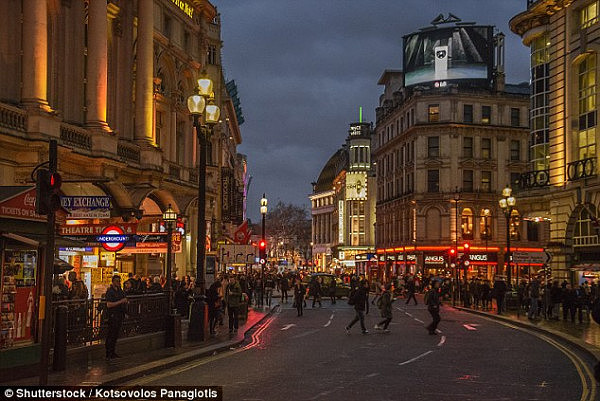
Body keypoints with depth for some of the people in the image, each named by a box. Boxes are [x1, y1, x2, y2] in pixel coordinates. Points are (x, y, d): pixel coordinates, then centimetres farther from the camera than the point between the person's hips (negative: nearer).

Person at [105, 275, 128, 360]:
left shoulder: (120, 290, 14)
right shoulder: (110, 291, -11)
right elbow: (109, 304, -21)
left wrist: (125, 302, 13)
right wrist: (120, 301, -21)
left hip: (120, 314, 8)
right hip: (113, 315, -8)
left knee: (116, 334, 12)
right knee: (111, 335, -6)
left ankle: (112, 352, 19)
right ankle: (108, 354, -2)